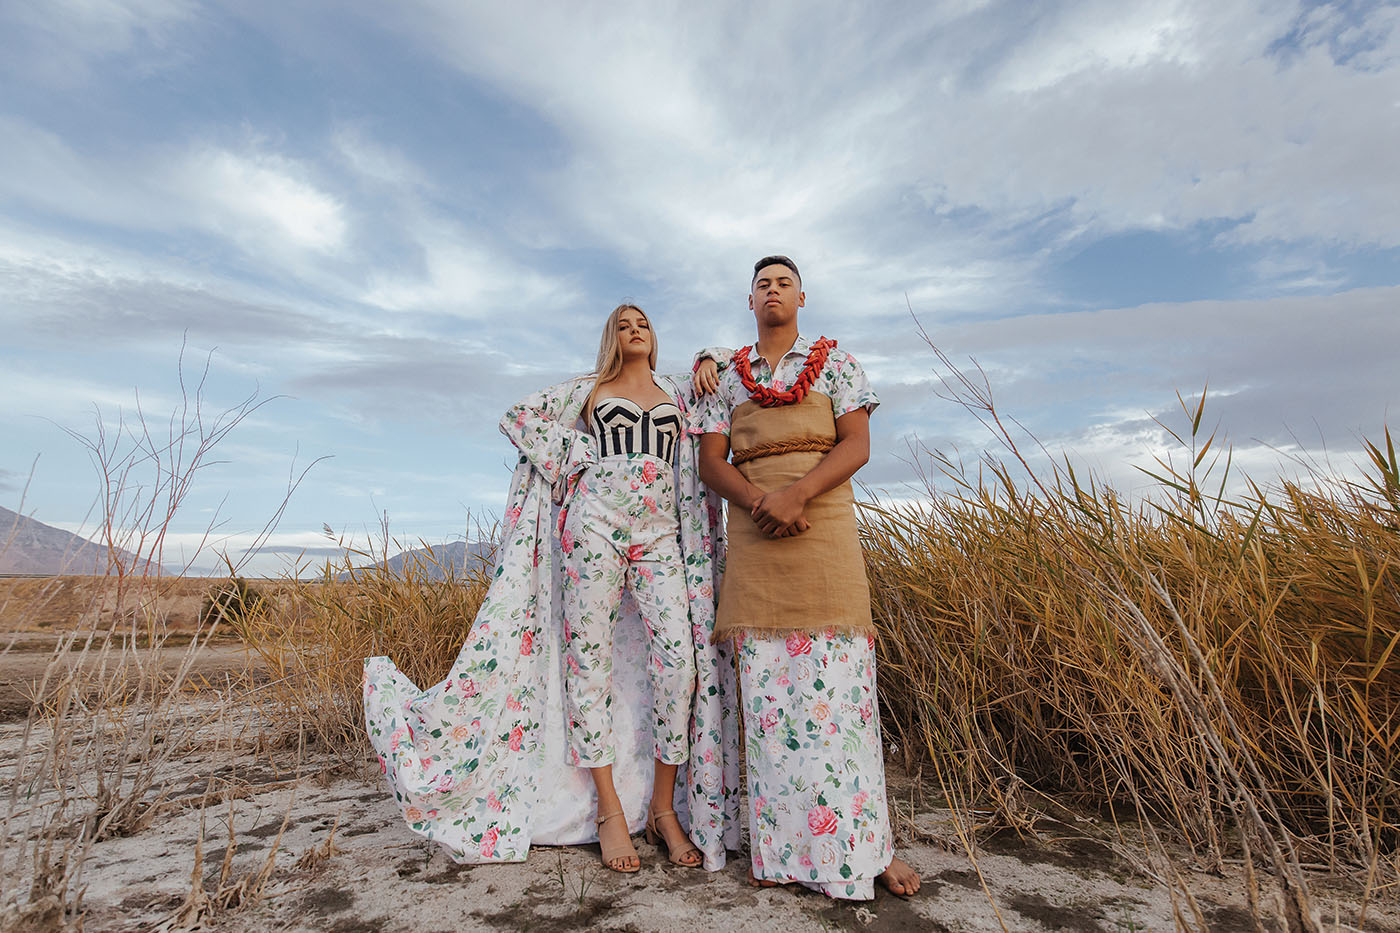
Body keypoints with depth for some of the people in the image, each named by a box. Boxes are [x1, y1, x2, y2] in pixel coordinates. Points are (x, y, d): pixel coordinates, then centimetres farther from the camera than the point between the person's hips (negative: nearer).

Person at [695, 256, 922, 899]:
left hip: (825, 527, -1)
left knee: (838, 685, -4)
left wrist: (795, 493, -15)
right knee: (767, 688, 0)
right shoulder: (726, 376, 17)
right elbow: (711, 462, 7)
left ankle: (864, 845, 9)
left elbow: (856, 445, 1)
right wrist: (759, 501, -12)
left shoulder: (836, 362, 13)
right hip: (753, 536, 2)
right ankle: (781, 850, 11)